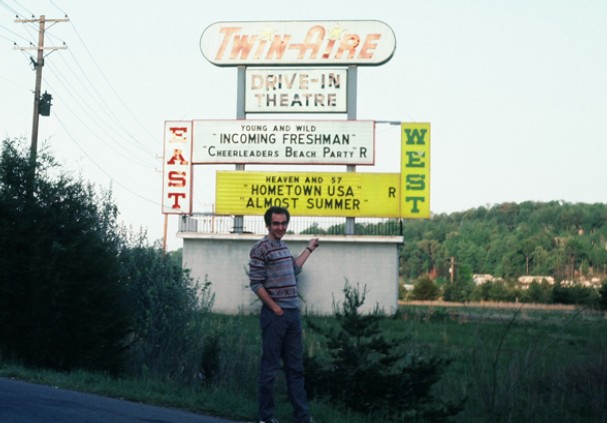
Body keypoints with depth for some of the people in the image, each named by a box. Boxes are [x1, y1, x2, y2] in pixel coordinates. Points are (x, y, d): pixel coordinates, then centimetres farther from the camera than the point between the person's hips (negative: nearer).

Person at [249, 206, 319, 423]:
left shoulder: (283, 246, 14)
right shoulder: (261, 248, -11)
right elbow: (256, 284, -14)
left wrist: (309, 249, 32)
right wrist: (275, 308, -14)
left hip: (293, 314, 8)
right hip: (274, 315, -8)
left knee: (296, 367, 10)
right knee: (270, 367, -1)